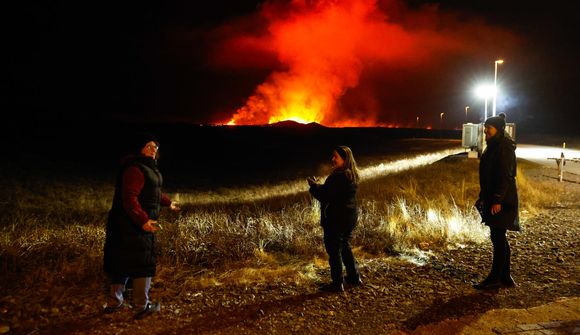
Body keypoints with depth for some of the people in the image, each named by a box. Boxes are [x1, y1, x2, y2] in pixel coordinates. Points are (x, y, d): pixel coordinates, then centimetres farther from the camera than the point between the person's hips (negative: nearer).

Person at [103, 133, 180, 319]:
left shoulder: (146, 167, 14)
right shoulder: (135, 169, -21)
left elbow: (152, 192, 29)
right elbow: (129, 198, -30)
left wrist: (168, 203, 40)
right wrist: (143, 220, -39)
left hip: (129, 226, 11)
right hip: (132, 226, -11)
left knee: (123, 262, 18)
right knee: (142, 264, 0)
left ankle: (114, 303, 30)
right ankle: (141, 307, 12)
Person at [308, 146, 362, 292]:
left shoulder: (338, 177, -22)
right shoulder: (352, 175, 8)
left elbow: (325, 196, -21)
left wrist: (313, 185, -5)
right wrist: (319, 186, 8)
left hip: (337, 218, -10)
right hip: (350, 216, 10)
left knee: (334, 249, 2)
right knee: (344, 246, 23)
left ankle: (337, 283, 10)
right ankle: (354, 277, 32)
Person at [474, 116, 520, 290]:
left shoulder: (504, 148, -14)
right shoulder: (493, 147, 16)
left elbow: (505, 176, -19)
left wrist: (497, 200, -22)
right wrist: (484, 197, 20)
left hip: (501, 201, -10)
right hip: (493, 199, 10)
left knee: (498, 237, -4)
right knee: (499, 238, 13)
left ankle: (495, 278, 4)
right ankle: (505, 277, 21)